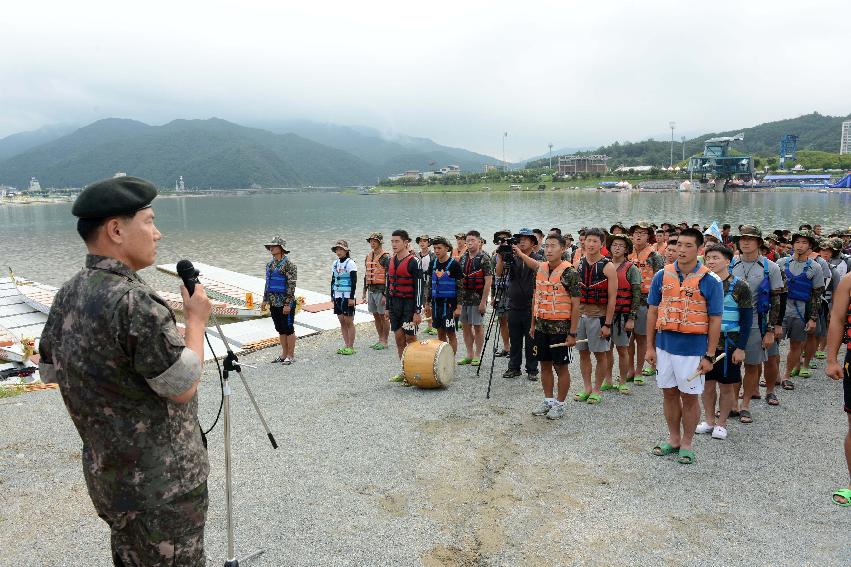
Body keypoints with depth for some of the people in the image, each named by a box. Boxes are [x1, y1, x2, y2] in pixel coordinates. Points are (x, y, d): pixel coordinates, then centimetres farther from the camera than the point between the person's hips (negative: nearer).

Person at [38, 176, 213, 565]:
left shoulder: (67, 296, 2)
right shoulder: (134, 302, -27)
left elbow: (50, 371, 14)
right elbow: (183, 387, -19)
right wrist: (196, 320, -7)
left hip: (106, 474, 9)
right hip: (159, 487, -8)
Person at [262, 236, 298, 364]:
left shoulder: (289, 264, -13)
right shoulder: (270, 264, 12)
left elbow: (291, 285, -16)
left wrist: (288, 304, -20)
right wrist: (265, 300, 17)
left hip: (286, 303, -8)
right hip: (273, 303, 8)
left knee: (288, 329, 0)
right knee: (280, 330, 14)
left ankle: (291, 355, 9)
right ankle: (284, 354, 23)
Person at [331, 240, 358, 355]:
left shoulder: (350, 263, -9)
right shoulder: (335, 263, 12)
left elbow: (354, 282, -12)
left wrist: (352, 297, -16)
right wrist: (332, 295, 15)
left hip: (347, 296, -7)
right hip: (338, 296, 7)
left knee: (349, 321, -3)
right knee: (341, 321, 8)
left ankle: (351, 347, 4)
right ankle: (346, 345, 16)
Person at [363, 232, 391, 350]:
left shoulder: (385, 257, -10)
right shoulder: (368, 256, 14)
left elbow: (388, 277, -14)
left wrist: (385, 295, -18)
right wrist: (365, 291, 17)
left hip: (381, 290, -8)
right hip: (371, 290, 8)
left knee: (384, 316, -1)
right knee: (376, 316, 12)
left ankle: (384, 341, 7)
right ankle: (380, 340, 21)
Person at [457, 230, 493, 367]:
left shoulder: (484, 258, -9)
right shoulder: (463, 258, 10)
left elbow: (488, 280, -13)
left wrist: (483, 301, -17)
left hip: (478, 298, -6)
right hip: (464, 298, 6)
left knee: (477, 326, 1)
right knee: (466, 326, 10)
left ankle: (477, 355, 12)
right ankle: (469, 355, 20)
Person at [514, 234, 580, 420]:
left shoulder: (569, 272, -12)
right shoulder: (540, 269, 6)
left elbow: (575, 304, -12)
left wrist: (572, 333, -15)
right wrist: (533, 324, 13)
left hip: (560, 327, -6)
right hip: (541, 326, 6)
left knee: (561, 366, 5)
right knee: (545, 365, 13)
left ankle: (559, 404, 17)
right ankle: (548, 400, 26)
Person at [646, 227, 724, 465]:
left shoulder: (710, 281, -7)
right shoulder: (662, 276, 2)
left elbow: (715, 320, -5)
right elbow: (652, 312, 6)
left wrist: (709, 356, -8)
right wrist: (650, 346, 3)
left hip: (693, 347, -3)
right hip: (664, 344, 3)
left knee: (689, 397, 7)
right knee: (669, 393, 14)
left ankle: (687, 443, 23)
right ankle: (673, 438, 29)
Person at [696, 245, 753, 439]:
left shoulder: (740, 287, -7)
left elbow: (747, 319, -6)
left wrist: (741, 348, -10)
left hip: (728, 344, -3)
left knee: (726, 386, 7)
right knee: (707, 384, 10)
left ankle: (721, 424, 22)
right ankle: (709, 421, 25)